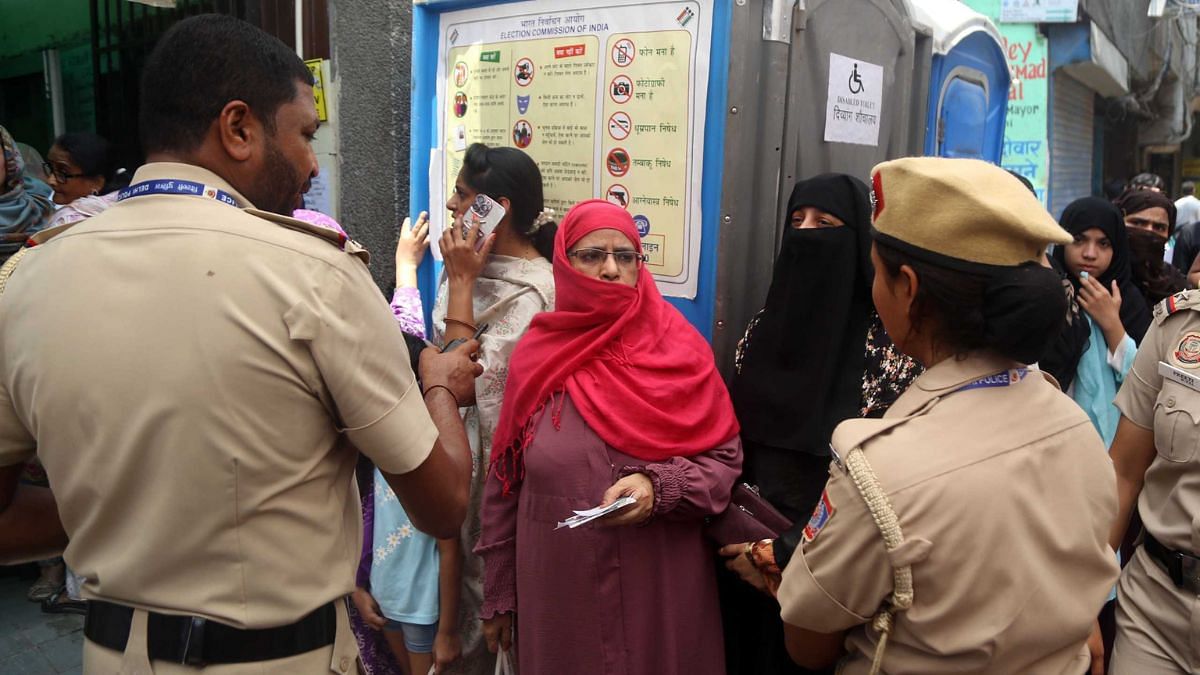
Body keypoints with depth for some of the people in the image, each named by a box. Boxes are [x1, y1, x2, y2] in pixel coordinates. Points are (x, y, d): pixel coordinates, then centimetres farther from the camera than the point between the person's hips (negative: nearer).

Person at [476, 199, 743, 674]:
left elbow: (725, 460, -2)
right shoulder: (536, 357, 0)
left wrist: (659, 488, -21)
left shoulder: (679, 351, -4)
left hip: (661, 590, -1)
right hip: (557, 592, 1)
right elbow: (504, 484, 5)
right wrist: (499, 595, 7)